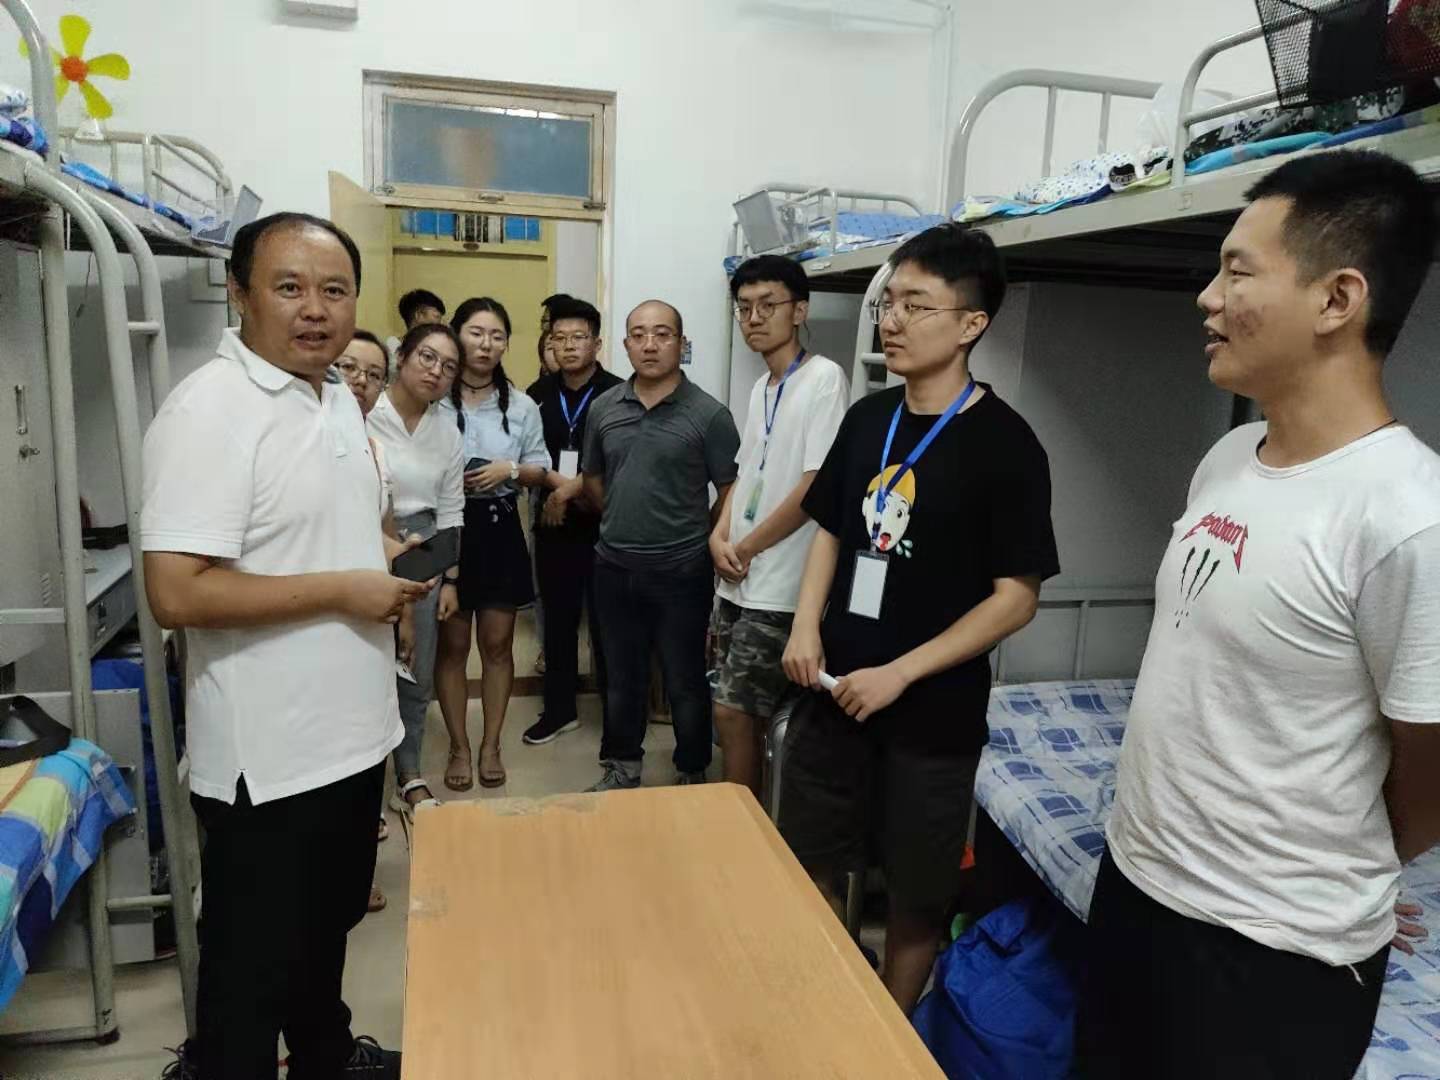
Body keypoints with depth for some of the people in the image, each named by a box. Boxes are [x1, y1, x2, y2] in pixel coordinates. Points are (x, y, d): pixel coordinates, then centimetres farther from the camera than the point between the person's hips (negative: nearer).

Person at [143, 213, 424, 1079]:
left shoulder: (339, 399, 8)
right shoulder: (209, 408, -20)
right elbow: (176, 592, -26)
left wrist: (385, 560, 2)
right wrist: (343, 590, -21)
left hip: (351, 732, 9)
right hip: (268, 757, -9)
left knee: (328, 924, 27)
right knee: (255, 961, 11)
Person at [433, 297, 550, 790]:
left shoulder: (522, 406, 5)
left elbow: (541, 469, 8)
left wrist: (510, 470, -10)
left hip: (499, 528, 3)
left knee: (497, 643, 9)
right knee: (452, 644, 7)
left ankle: (490, 745, 24)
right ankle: (459, 747, 23)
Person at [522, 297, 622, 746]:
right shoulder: (538, 394, 7)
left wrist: (573, 487, -16)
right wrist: (556, 486, -5)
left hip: (603, 527, -4)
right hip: (553, 526, 5)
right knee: (558, 620, 14)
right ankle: (559, 709, 30)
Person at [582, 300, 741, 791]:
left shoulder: (708, 414, -10)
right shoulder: (603, 407, 4)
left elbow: (732, 492, -5)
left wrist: (708, 542, 1)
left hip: (681, 573, -4)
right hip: (614, 568, 4)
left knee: (685, 682, 9)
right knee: (622, 677, 18)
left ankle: (693, 777, 28)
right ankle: (622, 767, 36)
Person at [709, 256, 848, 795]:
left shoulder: (824, 377, -12)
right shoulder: (761, 387, 13)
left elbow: (815, 488, -18)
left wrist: (745, 548, -9)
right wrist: (719, 537, 0)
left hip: (778, 586, -8)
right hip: (738, 580, 8)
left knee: (733, 711, -1)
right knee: (737, 711, 15)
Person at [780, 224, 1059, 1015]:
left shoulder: (1004, 444, -14)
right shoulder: (867, 419, 3)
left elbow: (1016, 596, -14)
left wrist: (899, 674, -18)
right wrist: (806, 625, -3)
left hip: (932, 711, -5)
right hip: (832, 690, 5)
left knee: (917, 892, 13)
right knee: (808, 866, 17)